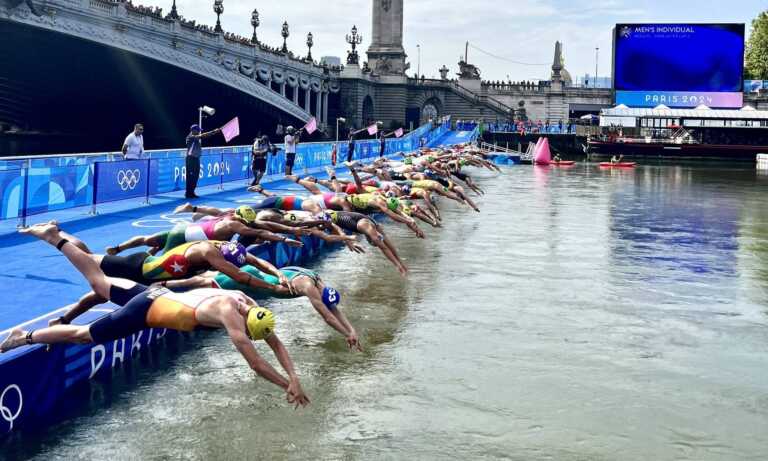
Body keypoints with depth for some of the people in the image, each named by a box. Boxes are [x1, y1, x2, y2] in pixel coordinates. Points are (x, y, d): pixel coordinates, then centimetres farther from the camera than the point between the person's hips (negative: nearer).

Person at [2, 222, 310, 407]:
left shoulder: (248, 304, -6)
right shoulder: (231, 316, -30)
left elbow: (276, 343, 1)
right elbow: (256, 364, -30)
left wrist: (293, 376, -9)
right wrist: (288, 385, -24)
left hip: (159, 295, 8)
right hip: (148, 310, -8)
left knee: (99, 282, 25)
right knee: (83, 335, 6)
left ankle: (55, 237, 33)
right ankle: (25, 337, 19)